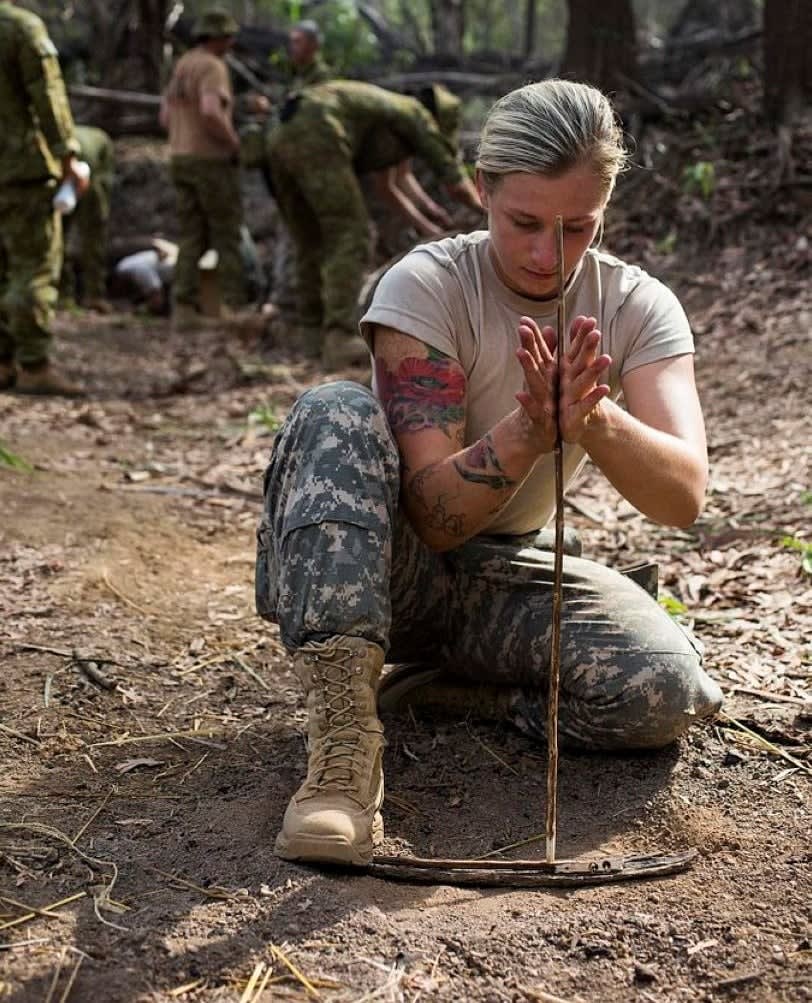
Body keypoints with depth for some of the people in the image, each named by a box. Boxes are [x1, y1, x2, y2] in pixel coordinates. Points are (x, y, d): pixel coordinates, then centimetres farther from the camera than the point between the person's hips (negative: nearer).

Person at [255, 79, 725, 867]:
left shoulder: (639, 307, -7)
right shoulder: (427, 284, -16)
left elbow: (683, 498, -21)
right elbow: (433, 515, -23)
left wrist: (594, 420, -40)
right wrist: (528, 430, -41)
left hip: (500, 577, 2)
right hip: (379, 562, -2)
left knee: (667, 691, -26)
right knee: (337, 412, -33)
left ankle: (445, 690, -3)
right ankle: (343, 735, -40)